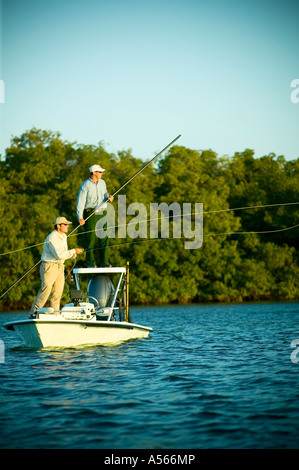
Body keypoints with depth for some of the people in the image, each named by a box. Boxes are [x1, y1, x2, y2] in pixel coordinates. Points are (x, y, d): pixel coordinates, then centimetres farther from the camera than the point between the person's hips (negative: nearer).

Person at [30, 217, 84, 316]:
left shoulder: (63, 236, 14)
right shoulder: (52, 238, -17)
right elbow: (59, 255, -23)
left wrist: (74, 253, 1)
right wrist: (73, 251, -16)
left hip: (60, 267, 9)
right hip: (49, 267, -9)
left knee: (57, 293, 6)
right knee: (45, 290, -16)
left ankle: (55, 315, 9)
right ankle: (33, 313, -12)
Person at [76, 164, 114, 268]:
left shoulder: (102, 183, 13)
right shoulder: (85, 185, -6)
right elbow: (80, 201, -12)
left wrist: (108, 197, 1)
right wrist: (80, 217, -23)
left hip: (102, 213, 5)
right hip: (90, 214, -5)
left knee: (104, 237, 1)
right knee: (90, 238, -6)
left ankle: (104, 262, 6)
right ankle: (91, 262, 0)